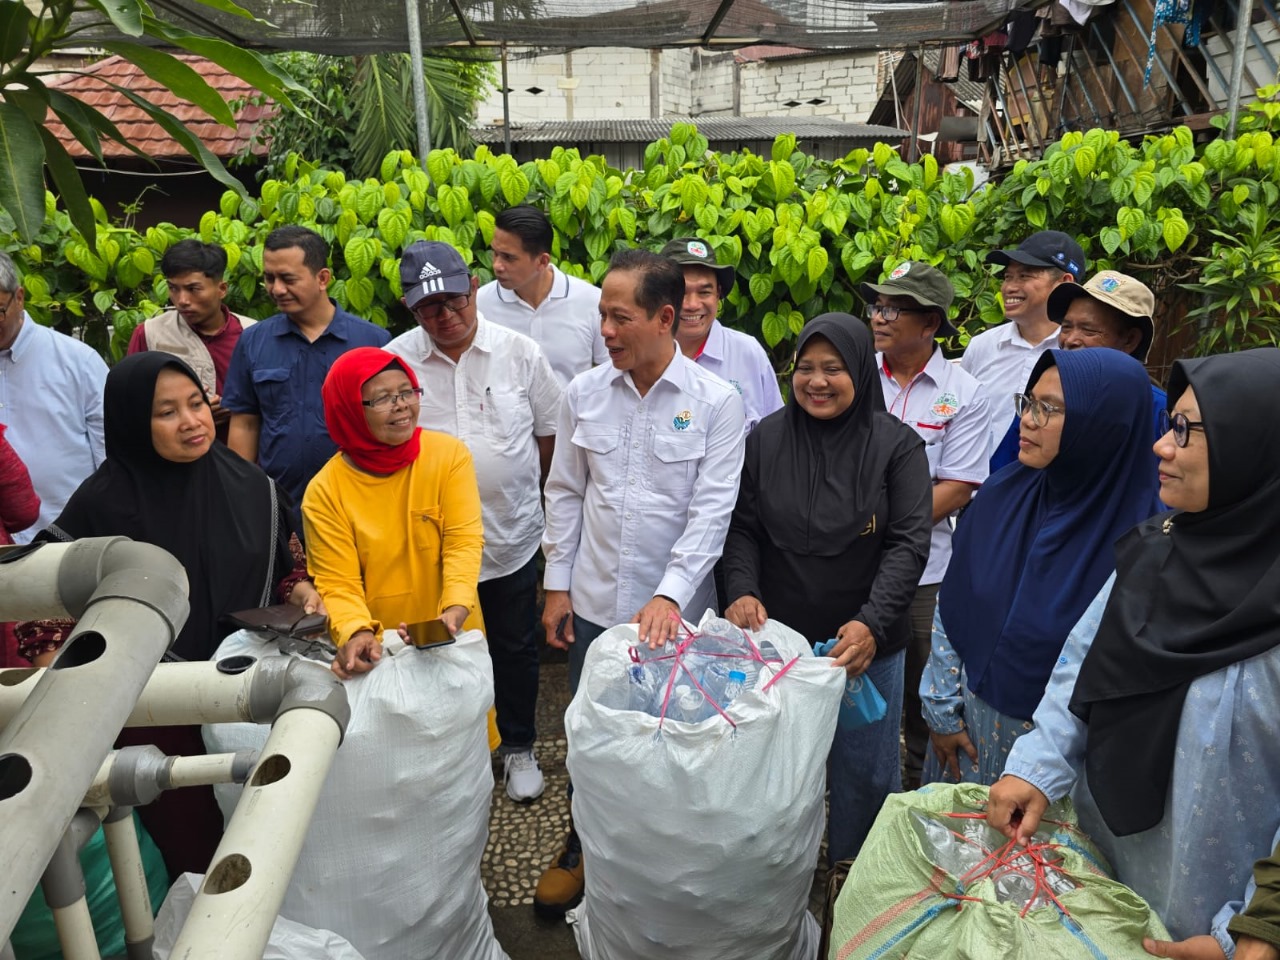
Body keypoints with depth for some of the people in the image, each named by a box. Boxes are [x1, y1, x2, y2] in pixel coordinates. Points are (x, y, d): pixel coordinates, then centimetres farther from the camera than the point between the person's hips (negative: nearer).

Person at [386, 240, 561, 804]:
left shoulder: (520, 353, -7)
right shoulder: (393, 361, -8)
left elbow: (548, 431, 4)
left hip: (512, 539, 0)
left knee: (516, 649, 17)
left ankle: (518, 747, 38)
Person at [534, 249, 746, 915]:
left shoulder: (717, 403, -10)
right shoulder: (584, 393, 0)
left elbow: (712, 511, -14)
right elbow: (565, 494, 7)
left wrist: (669, 595, -23)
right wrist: (557, 585, 6)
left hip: (675, 611, -3)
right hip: (593, 604, 3)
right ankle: (581, 850, 42)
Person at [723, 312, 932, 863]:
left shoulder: (897, 445, -7)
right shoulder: (766, 438, -1)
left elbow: (908, 544, -11)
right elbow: (743, 528, 3)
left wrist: (872, 624, -23)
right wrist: (742, 591, -15)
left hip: (866, 645, -1)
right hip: (776, 638, 2)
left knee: (866, 773, 13)